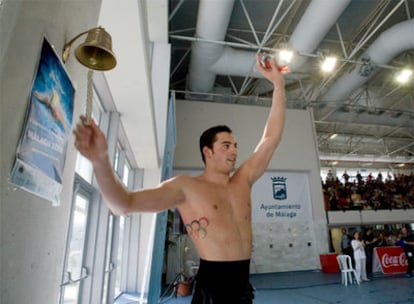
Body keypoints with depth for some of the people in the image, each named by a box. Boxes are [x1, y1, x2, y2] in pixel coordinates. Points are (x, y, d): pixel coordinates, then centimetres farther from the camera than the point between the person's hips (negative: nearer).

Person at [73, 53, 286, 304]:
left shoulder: (243, 180, 4)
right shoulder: (187, 187, -11)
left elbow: (272, 138, 3)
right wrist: (101, 160, -36)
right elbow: (123, 205, -19)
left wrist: (278, 85, -1)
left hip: (243, 283, 6)